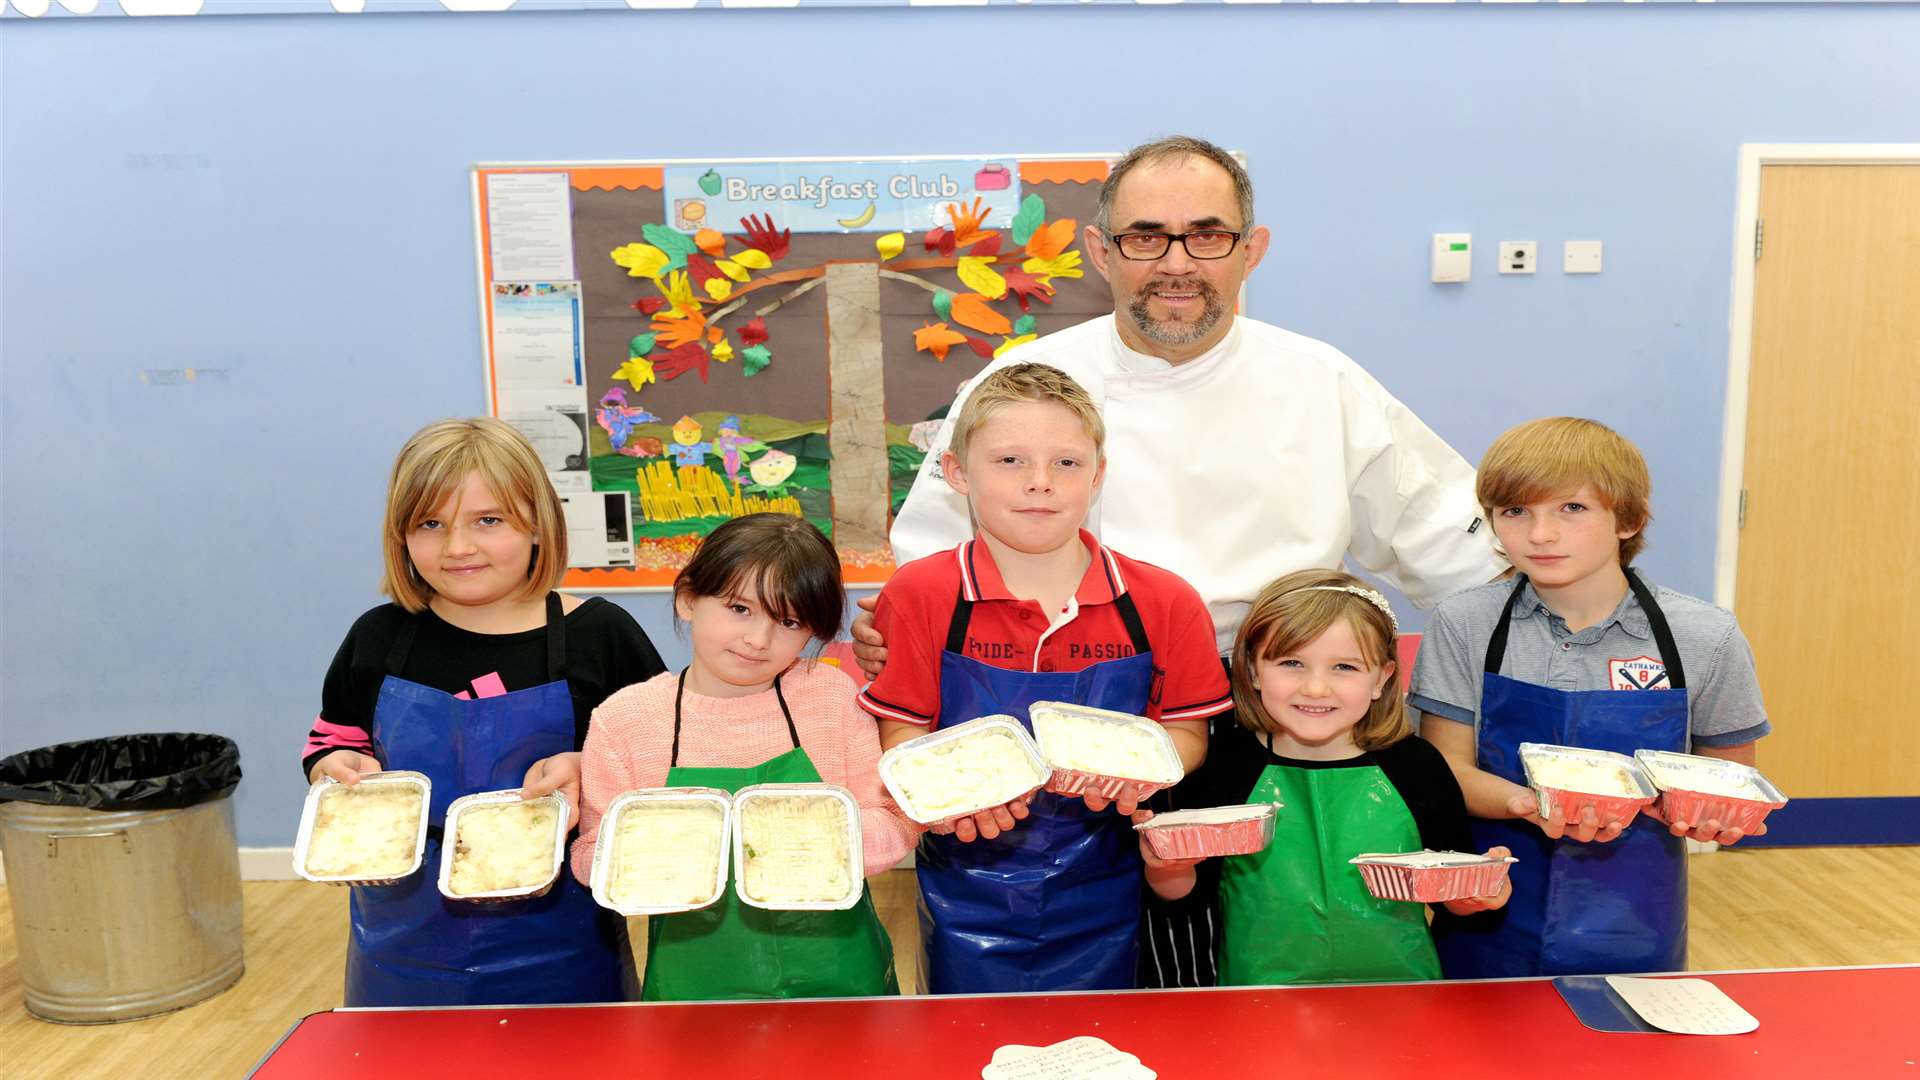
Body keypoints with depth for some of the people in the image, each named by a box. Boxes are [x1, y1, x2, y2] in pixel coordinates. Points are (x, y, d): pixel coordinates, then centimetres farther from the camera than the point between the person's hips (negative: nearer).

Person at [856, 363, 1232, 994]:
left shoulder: (1164, 604, -6)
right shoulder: (920, 596, -9)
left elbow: (1187, 734, 1)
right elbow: (901, 735, -7)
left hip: (1100, 900, 1)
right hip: (967, 898, -1)